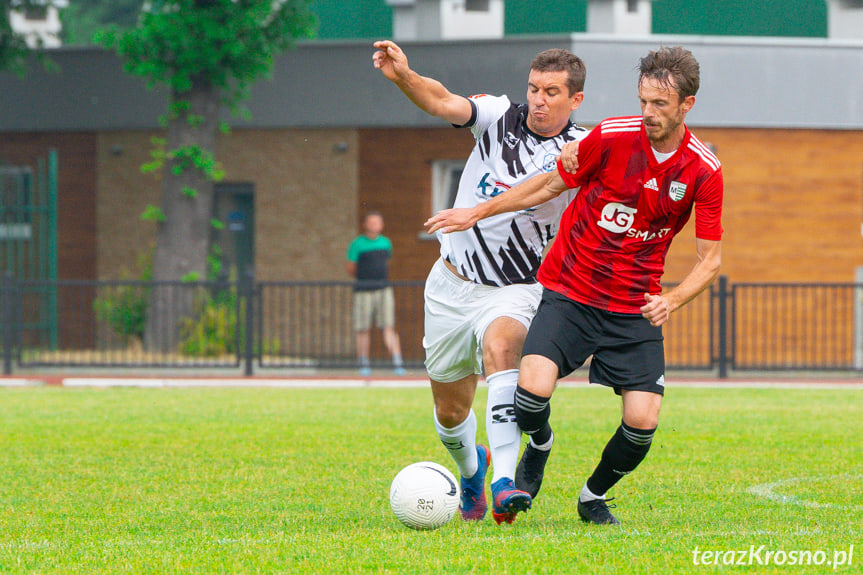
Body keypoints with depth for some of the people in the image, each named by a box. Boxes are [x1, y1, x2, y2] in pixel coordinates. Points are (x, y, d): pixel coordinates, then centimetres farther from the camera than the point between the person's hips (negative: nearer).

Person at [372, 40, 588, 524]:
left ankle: (505, 482, -45)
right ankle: (472, 469, 48)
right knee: (450, 409, 12)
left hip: (517, 290, -3)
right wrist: (403, 76, -40)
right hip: (453, 283, 3)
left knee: (499, 346, -36)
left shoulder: (580, 149, -9)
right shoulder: (501, 117, -5)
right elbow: (443, 103, -20)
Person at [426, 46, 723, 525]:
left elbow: (710, 260, -2)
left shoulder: (704, 171, -7)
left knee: (643, 420, -12)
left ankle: (594, 496, 19)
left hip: (635, 309, 1)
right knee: (534, 387, -23)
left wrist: (671, 301, -21)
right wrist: (477, 213, 8)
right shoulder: (612, 137, -10)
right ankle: (538, 451, 14)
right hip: (568, 293, -1)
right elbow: (552, 184, 7)